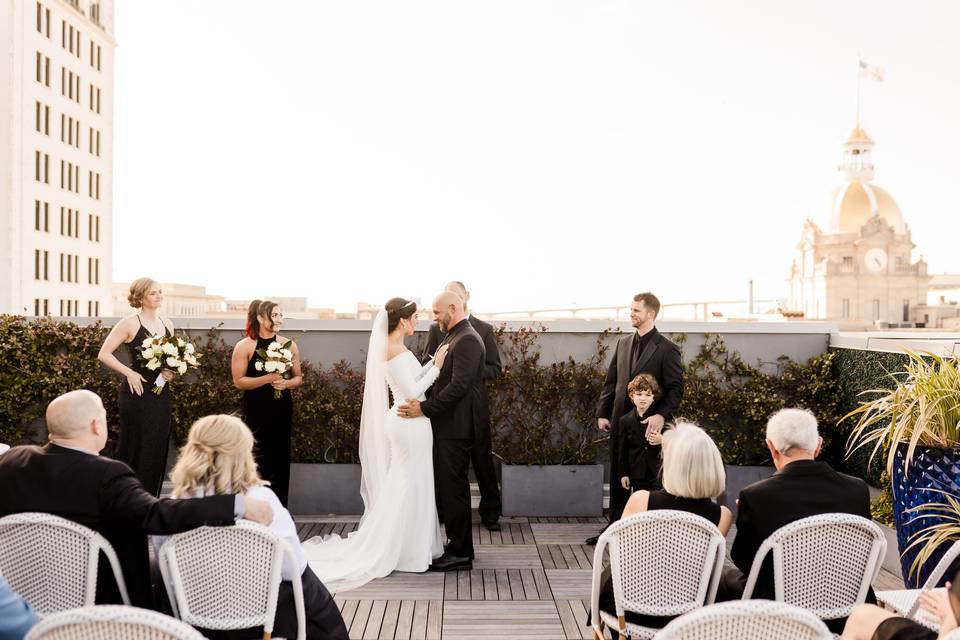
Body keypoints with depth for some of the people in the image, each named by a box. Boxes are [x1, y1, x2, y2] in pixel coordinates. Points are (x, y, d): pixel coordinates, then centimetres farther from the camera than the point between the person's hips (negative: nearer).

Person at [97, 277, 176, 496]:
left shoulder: (167, 324, 10)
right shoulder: (130, 324, -7)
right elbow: (104, 354, -8)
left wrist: (172, 372, 1)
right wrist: (129, 373, -15)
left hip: (161, 394, 6)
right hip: (137, 392, -6)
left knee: (157, 449, 7)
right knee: (134, 448, -1)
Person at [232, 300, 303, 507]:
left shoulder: (289, 345, 4)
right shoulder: (244, 346, -5)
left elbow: (299, 377, 11)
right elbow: (238, 381, -8)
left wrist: (286, 383, -10)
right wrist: (267, 379, -18)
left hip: (282, 410, 3)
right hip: (256, 411, -3)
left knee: (281, 461, 6)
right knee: (258, 462, -2)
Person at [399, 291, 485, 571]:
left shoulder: (467, 340, -16)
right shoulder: (455, 338, 16)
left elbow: (459, 386, -23)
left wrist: (425, 408, -21)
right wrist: (423, 403, 8)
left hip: (455, 427, -10)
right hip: (448, 425, 10)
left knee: (453, 487, -3)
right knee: (450, 487, 14)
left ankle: (460, 553, 5)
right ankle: (458, 546, 23)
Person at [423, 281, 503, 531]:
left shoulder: (484, 329, 3)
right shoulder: (436, 329, 6)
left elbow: (495, 369, 1)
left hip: (475, 405, -1)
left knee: (483, 459, 4)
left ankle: (490, 512, 16)